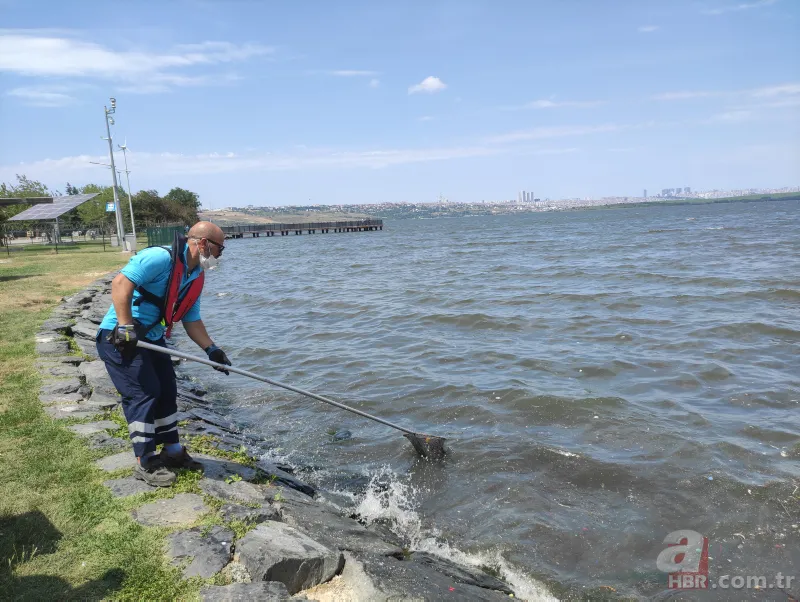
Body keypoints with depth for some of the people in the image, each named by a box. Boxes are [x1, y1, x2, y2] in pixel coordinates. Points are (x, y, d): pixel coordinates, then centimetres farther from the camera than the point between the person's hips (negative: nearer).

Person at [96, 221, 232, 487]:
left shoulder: (196, 278, 7)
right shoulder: (161, 257, -21)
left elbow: (191, 320, 12)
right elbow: (121, 282, -30)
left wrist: (211, 349, 2)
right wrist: (126, 326, -33)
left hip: (152, 338, 10)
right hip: (120, 338, -9)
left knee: (167, 391, 12)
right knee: (144, 393, -9)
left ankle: (172, 451, 27)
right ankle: (145, 463, 4)